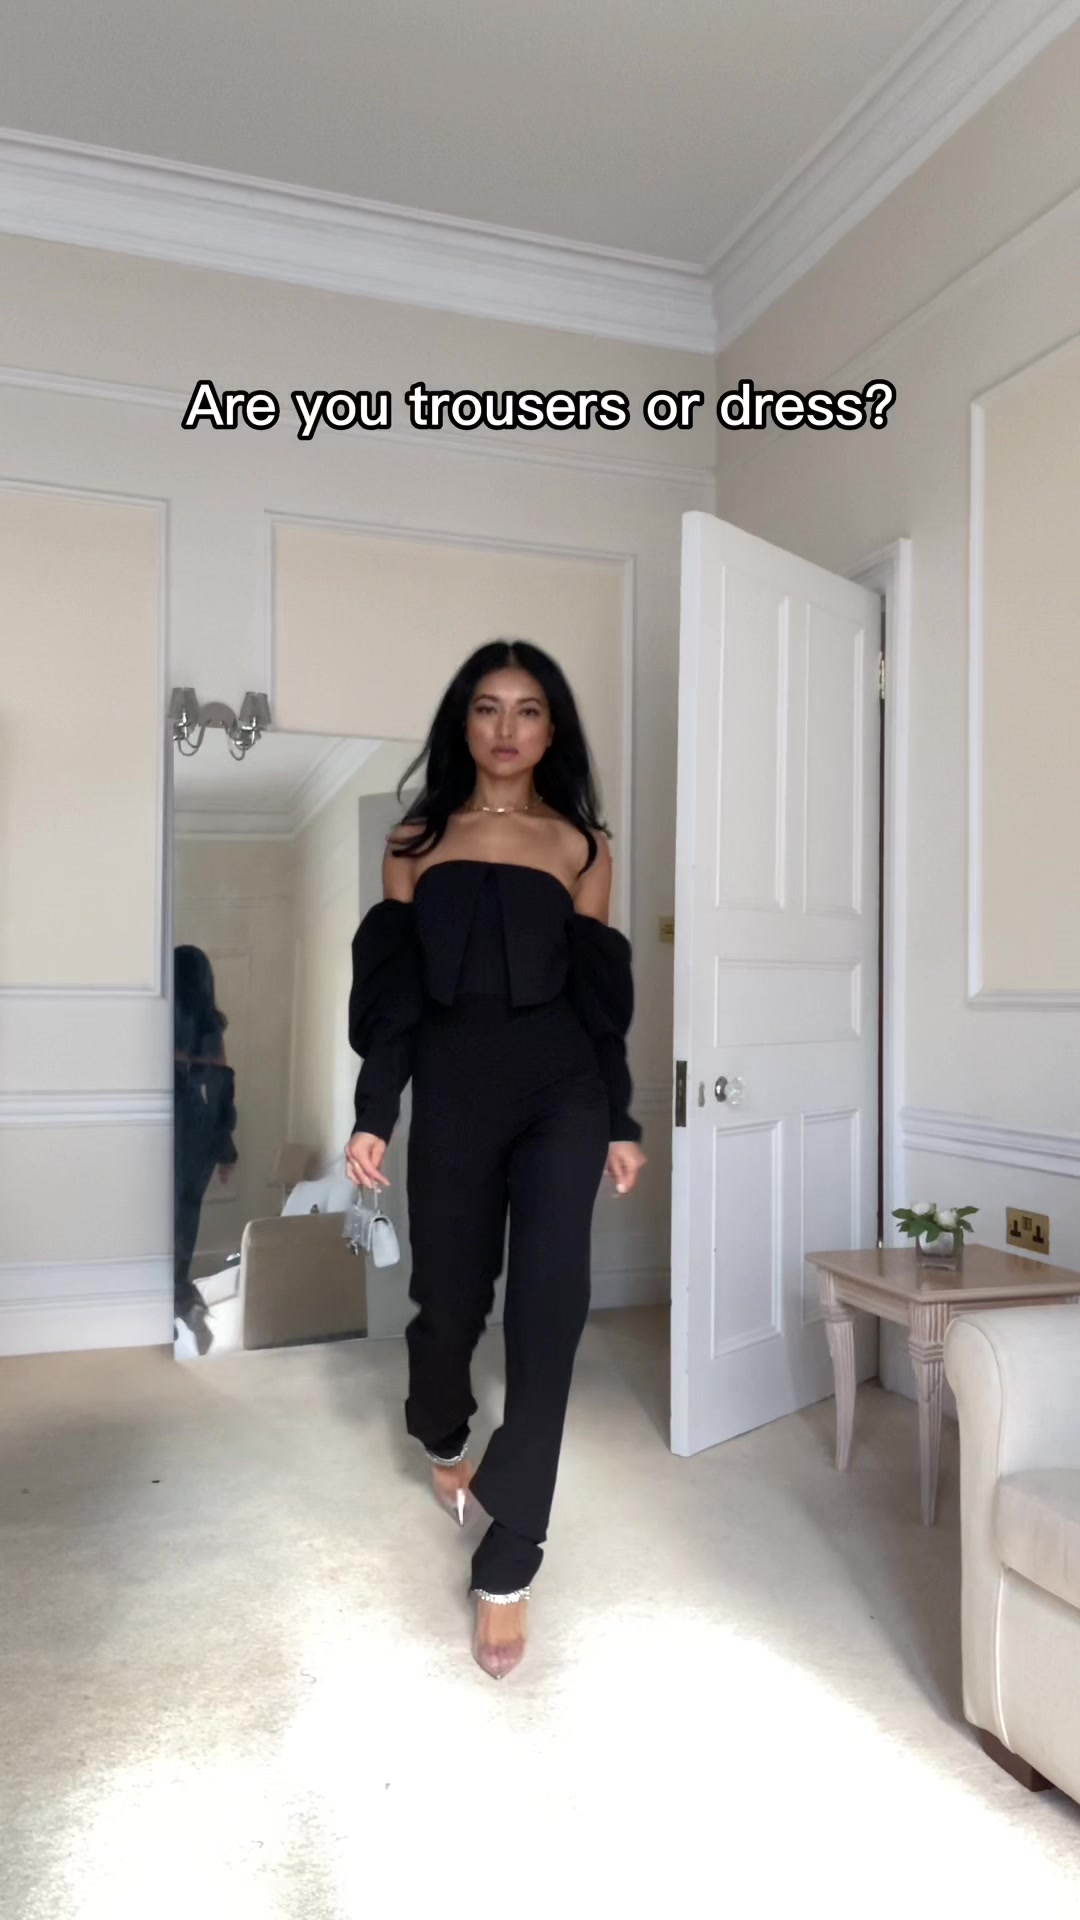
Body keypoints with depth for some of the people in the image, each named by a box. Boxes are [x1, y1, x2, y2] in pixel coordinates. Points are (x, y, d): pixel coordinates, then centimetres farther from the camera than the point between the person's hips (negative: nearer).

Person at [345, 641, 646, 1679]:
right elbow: (389, 989, 4)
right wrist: (373, 1117, -1)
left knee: (548, 1307, -7)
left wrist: (620, 1121, 6)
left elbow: (600, 993, 7)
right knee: (449, 1296, 12)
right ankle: (443, 1438, 47)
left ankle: (507, 1564, 5)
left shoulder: (580, 845, 7)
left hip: (561, 1092, 0)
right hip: (452, 1090, 1)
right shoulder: (415, 842, 6)